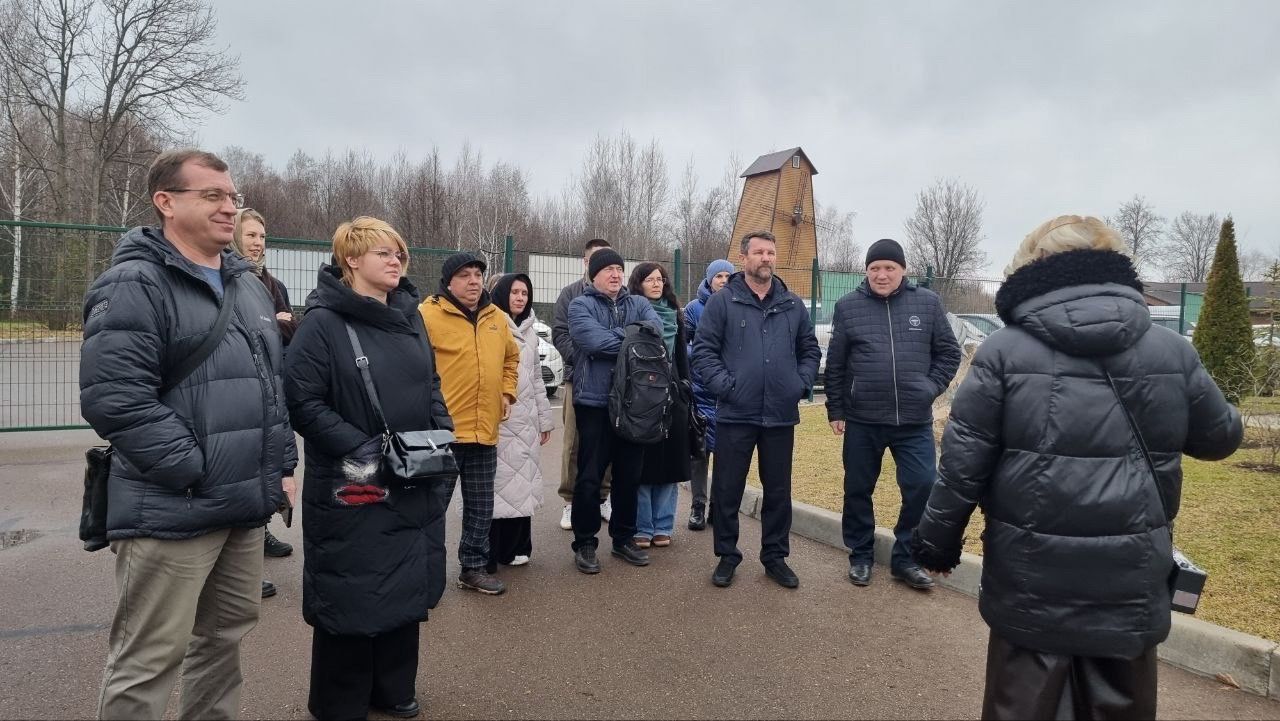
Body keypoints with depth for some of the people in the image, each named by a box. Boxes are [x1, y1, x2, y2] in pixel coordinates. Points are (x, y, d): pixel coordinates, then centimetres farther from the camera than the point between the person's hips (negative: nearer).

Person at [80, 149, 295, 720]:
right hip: (172, 512, -8)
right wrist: (197, 471, -19)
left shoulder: (247, 285, 14)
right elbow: (114, 398, -21)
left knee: (226, 635, 19)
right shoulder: (134, 286, -11)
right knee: (150, 660, 2)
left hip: (246, 505, 8)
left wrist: (281, 465, 12)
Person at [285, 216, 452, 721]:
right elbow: (302, 401, -16)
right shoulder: (323, 322, -12)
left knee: (405, 587, 17)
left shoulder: (410, 317, 9)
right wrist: (360, 450, -21)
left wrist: (443, 437, 1)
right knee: (349, 594, 6)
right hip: (352, 488, -6)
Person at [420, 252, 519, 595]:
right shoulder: (428, 315, -9)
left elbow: (511, 357, 25)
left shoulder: (496, 317, 10)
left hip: (484, 431, 6)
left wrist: (506, 392, 13)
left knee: (481, 507, 15)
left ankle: (474, 568, 30)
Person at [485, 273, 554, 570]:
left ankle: (514, 547, 21)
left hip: (525, 420, 7)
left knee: (521, 482, 11)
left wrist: (544, 418, 21)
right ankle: (487, 553, 2)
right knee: (497, 482, -6)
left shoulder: (529, 330, 18)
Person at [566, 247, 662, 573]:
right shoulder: (581, 305, -1)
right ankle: (585, 543, 17)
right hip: (594, 402, -4)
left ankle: (624, 538, 28)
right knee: (590, 477, 3)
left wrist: (616, 336, -18)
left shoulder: (638, 303, 12)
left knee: (629, 475, 14)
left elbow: (655, 327, -9)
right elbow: (594, 340, -19)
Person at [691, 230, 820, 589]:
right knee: (727, 490, 6)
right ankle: (727, 556, 22)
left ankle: (775, 556, 27)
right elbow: (703, 350, -5)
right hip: (735, 415, -3)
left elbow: (810, 350, 16)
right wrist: (725, 386, -14)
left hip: (781, 415, 3)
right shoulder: (722, 301, -2)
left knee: (778, 490, 12)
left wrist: (801, 384, 2)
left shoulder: (793, 305, 10)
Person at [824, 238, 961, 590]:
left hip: (914, 420, 1)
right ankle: (860, 556, 29)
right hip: (862, 420, 0)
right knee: (858, 490, 10)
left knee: (924, 487, 0)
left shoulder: (928, 302, 2)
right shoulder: (848, 306, 0)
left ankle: (905, 558, 20)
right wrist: (835, 410, 3)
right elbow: (835, 364, 4)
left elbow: (949, 352, 10)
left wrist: (931, 387, -2)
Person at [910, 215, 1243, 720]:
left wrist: (938, 540, 3)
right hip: (1131, 583, 3)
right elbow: (1220, 438, 14)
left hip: (1032, 582, -2)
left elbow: (963, 459, -8)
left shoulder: (1004, 350, -8)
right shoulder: (1173, 350, 0)